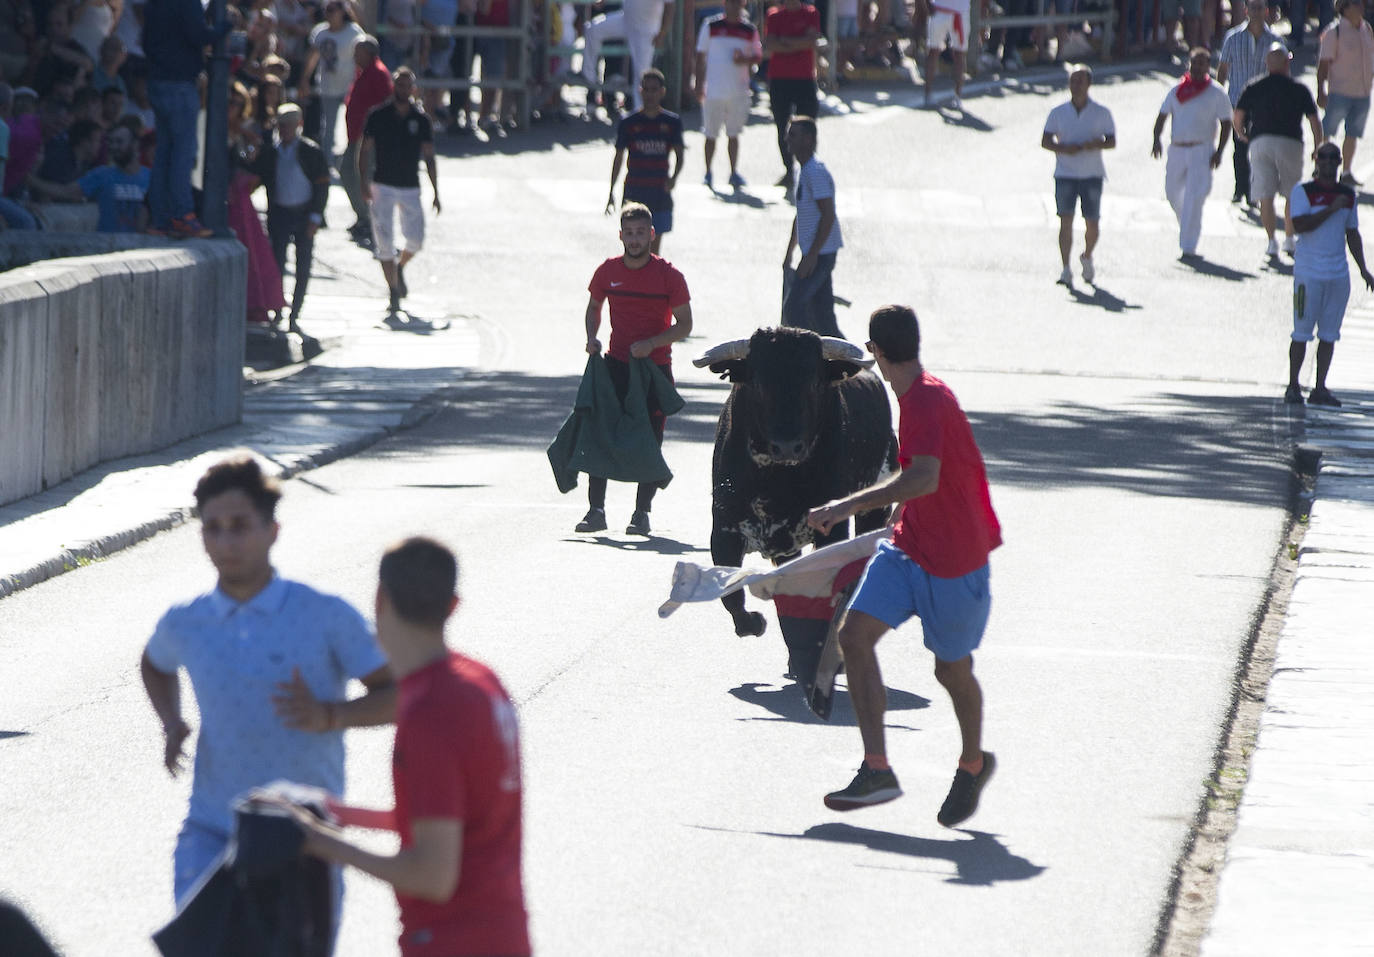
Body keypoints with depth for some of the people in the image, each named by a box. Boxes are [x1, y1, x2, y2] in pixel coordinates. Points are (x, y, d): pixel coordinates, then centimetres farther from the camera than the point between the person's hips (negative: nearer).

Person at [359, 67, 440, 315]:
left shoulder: (420, 120, 4)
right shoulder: (378, 116, 0)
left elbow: (429, 158, 8)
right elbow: (365, 151, 2)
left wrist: (436, 193, 3)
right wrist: (364, 182, -11)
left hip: (410, 188, 1)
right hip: (383, 186, -1)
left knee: (415, 239, -7)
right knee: (385, 241, -6)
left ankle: (399, 266, 25)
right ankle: (393, 290, 3)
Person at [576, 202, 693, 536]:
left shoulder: (669, 276, -7)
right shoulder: (608, 271, 2)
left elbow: (684, 325, -5)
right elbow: (593, 308, 19)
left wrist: (651, 343, -18)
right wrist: (592, 337, 0)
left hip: (655, 367, -3)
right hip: (616, 364, 3)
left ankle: (642, 513, 8)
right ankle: (596, 510, 1)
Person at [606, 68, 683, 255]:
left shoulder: (672, 122, 2)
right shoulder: (629, 123, 0)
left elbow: (679, 154, 4)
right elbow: (619, 158, 5)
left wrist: (674, 177, -17)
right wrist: (611, 192, 2)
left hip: (660, 190, 1)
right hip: (634, 189, -1)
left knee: (655, 241, 6)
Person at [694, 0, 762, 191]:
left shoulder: (750, 30, 7)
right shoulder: (711, 26, 3)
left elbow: (758, 56, 14)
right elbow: (701, 56, 5)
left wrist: (745, 59, -10)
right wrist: (699, 85, -1)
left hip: (738, 89, 1)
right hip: (714, 88, -1)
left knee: (733, 133, 6)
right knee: (711, 134, 2)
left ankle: (734, 173, 12)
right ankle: (708, 173, 10)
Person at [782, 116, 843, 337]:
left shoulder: (816, 173, -17)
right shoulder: (802, 170, 15)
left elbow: (828, 216, -22)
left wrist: (811, 256, -23)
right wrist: (789, 252, 26)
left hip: (820, 253, -10)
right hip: (814, 253, 10)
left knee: (793, 307, -12)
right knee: (821, 310, 10)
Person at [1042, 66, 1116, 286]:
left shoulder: (1102, 113, 3)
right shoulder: (1058, 112, 5)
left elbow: (1112, 142, 2)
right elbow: (1045, 141, 4)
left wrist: (1097, 144, -19)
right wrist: (1064, 148, -16)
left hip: (1092, 175, 0)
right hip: (1065, 174, 0)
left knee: (1092, 223, 2)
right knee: (1066, 220, -9)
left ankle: (1087, 258, 31)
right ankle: (1066, 270, -8)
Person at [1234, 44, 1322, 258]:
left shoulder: (1254, 88, 6)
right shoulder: (1299, 89, 3)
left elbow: (1238, 115, 2)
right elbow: (1314, 121, 3)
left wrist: (1241, 134, 21)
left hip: (1260, 142, 0)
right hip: (1290, 143, 0)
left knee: (1265, 197, 1)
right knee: (1292, 195, 16)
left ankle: (1272, 241, -6)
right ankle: (1289, 239, 19)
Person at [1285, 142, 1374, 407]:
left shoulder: (1348, 194, 13)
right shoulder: (1303, 191, -3)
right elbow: (1299, 224, -16)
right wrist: (1331, 209, -18)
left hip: (1338, 273, 5)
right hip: (1308, 272, -5)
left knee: (1329, 334, 4)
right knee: (1302, 332, -3)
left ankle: (1320, 389, 8)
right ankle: (1293, 387, 5)